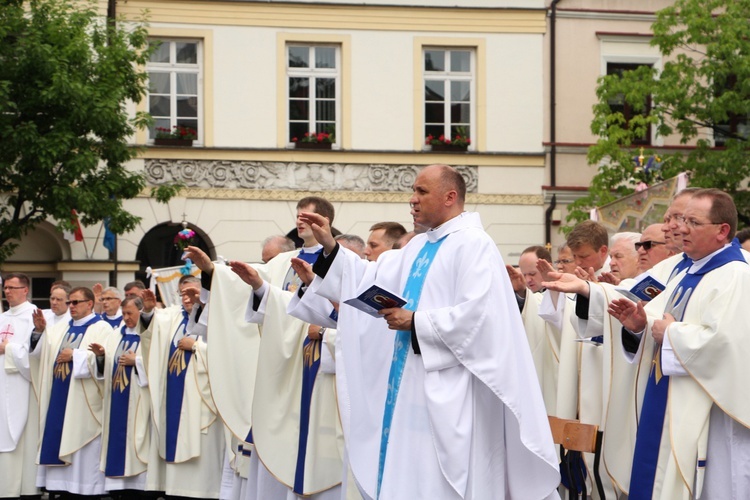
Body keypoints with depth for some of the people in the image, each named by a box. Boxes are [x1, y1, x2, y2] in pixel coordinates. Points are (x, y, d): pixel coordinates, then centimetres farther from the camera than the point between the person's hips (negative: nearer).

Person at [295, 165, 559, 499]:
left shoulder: (473, 244, -12)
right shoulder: (419, 247, 17)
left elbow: (476, 312, -22)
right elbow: (372, 278, 15)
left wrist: (415, 322, -16)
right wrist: (330, 247, 6)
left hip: (449, 389, -9)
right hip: (414, 383, 9)